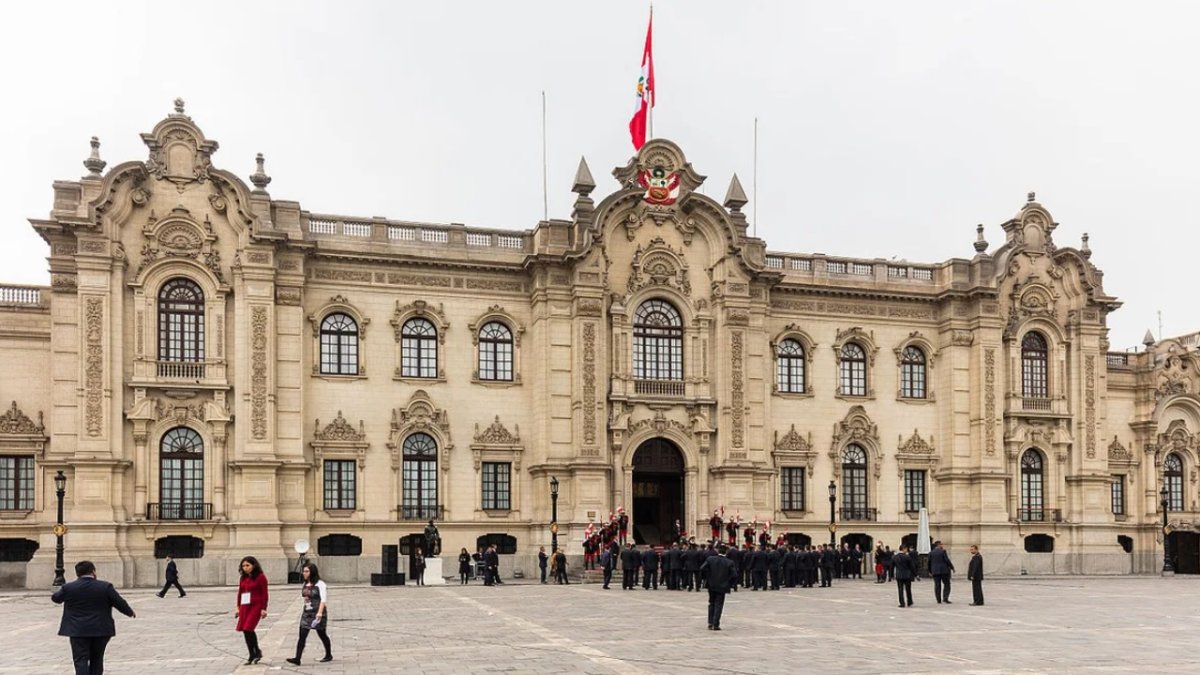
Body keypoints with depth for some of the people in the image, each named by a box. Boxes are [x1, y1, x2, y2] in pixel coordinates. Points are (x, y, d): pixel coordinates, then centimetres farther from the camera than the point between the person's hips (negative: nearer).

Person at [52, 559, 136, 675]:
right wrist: (130, 612, 17)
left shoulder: (68, 588, -3)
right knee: (96, 660, 14)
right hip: (101, 630, 1)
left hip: (78, 630, -1)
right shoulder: (105, 587, -5)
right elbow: (120, 603, -2)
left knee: (81, 661, -2)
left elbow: (55, 598, 17)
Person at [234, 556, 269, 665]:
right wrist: (238, 607, 14)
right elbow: (240, 593, 17)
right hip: (244, 606, 7)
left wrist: (264, 609, -11)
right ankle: (253, 655, 17)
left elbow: (265, 594, -8)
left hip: (256, 606, -7)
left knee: (248, 629, -15)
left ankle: (256, 652, 4)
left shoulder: (260, 577, -6)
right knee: (245, 631, 5)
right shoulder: (243, 578, 12)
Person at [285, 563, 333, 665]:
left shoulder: (320, 584, -12)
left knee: (321, 634, 8)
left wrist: (320, 612, -32)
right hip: (306, 613, 6)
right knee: (302, 635, -5)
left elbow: (323, 599, -21)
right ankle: (297, 659, -10)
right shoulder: (305, 584, 10)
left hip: (317, 614, -6)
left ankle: (329, 655, 26)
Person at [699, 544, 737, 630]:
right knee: (718, 605, 4)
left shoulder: (710, 559, -6)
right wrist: (729, 584, 0)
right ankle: (716, 624, -1)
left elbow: (702, 569, -11)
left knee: (711, 604, 17)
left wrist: (707, 578, 3)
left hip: (711, 586, 2)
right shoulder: (729, 562, -9)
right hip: (722, 587, -2)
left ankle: (710, 623, 16)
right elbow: (734, 575, -13)